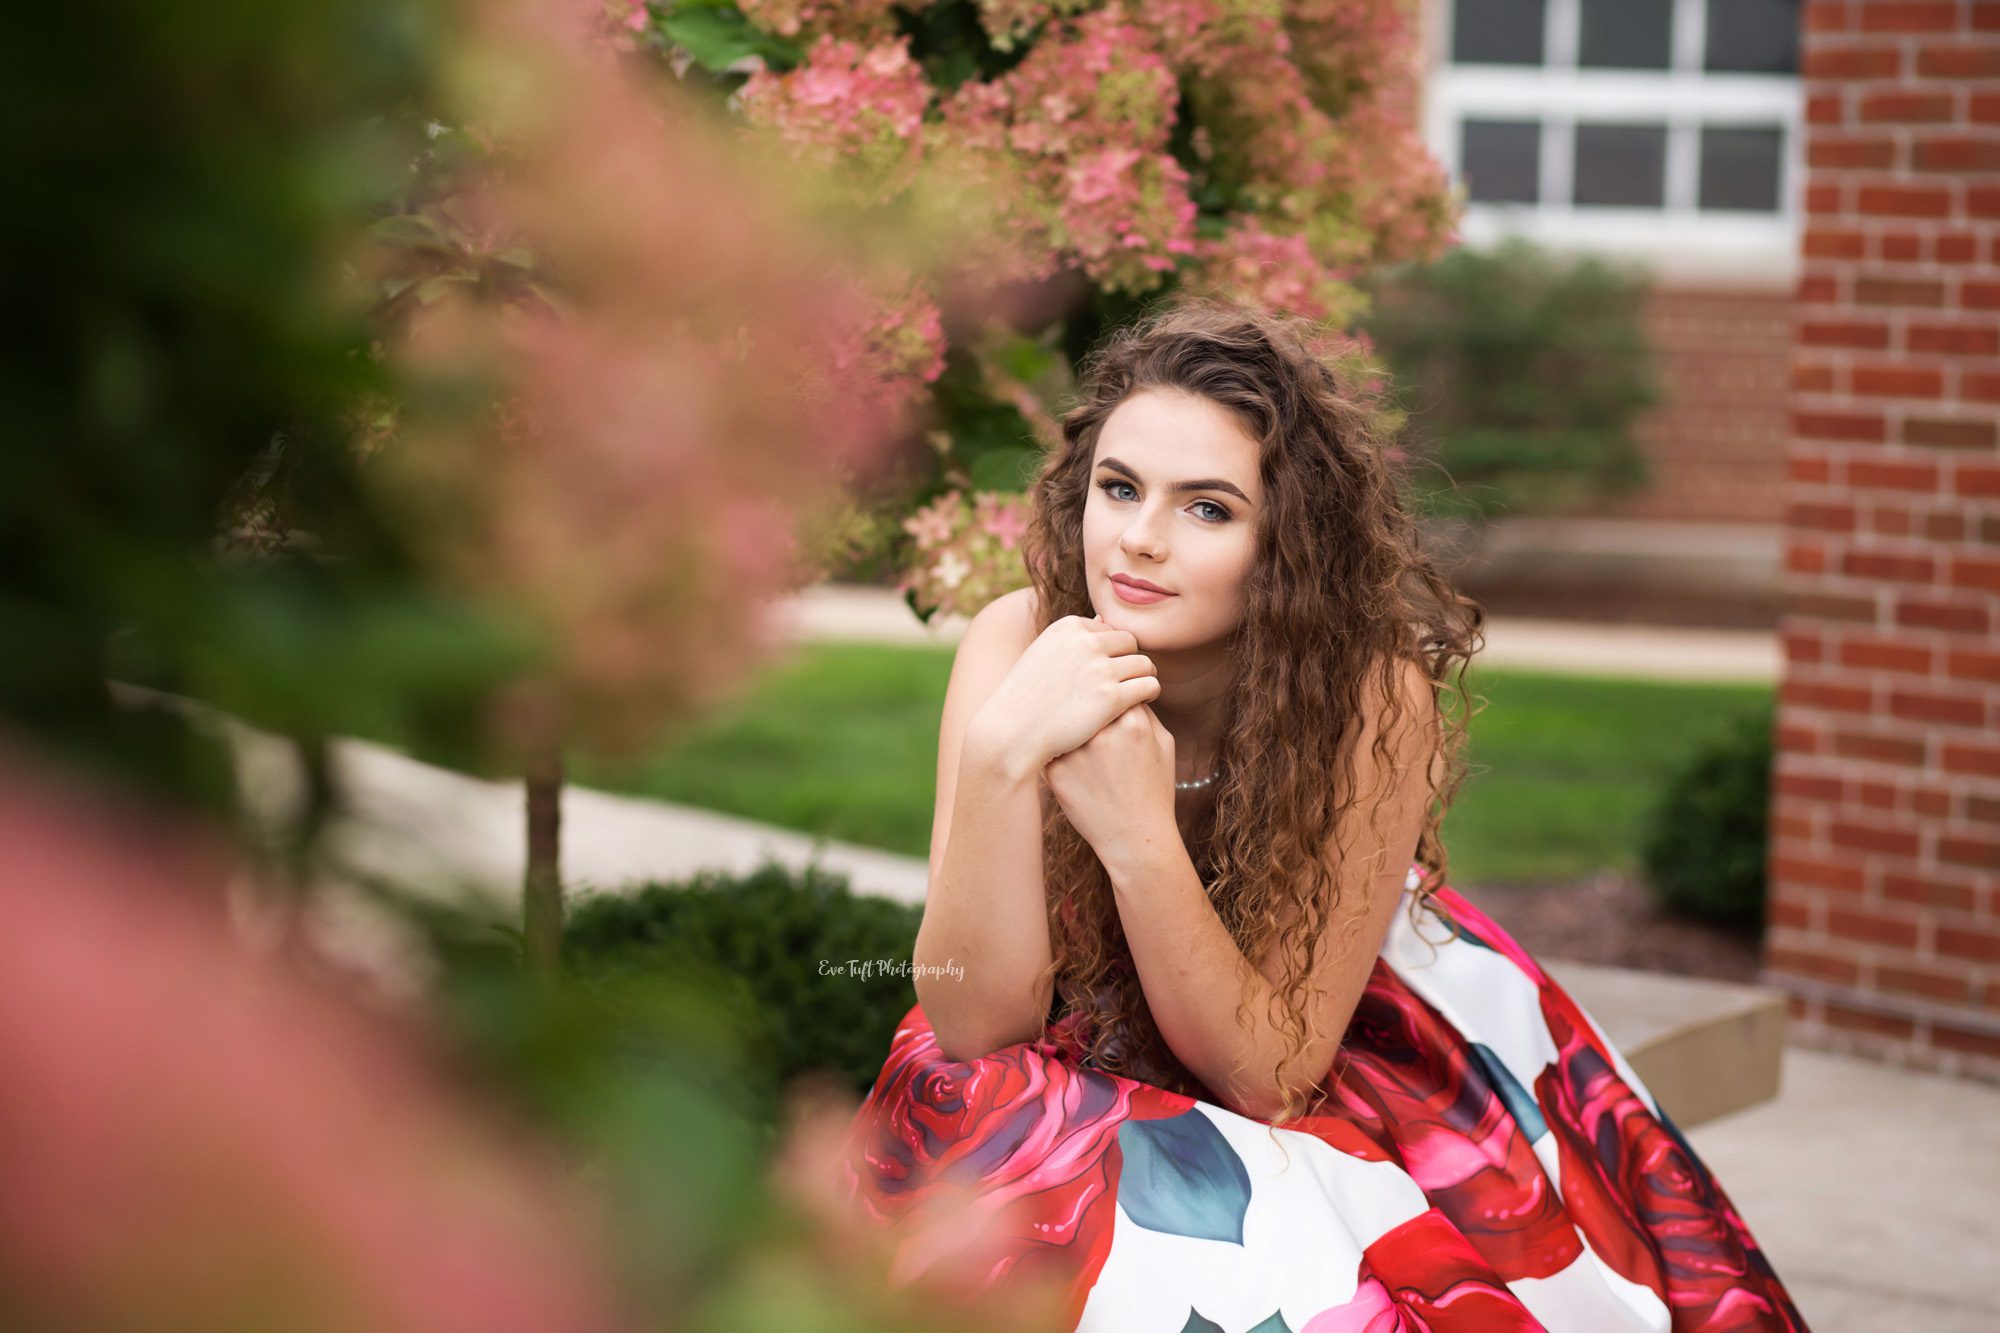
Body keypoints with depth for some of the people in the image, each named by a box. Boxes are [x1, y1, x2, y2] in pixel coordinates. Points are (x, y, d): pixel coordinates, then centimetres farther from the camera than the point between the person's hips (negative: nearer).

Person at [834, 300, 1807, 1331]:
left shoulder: (1373, 700, -25)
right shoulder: (1019, 645, -21)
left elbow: (1270, 1071, -24)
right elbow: (976, 1028, -24)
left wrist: (1141, 841, -40)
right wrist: (1002, 756, -39)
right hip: (1084, 1077, 2)